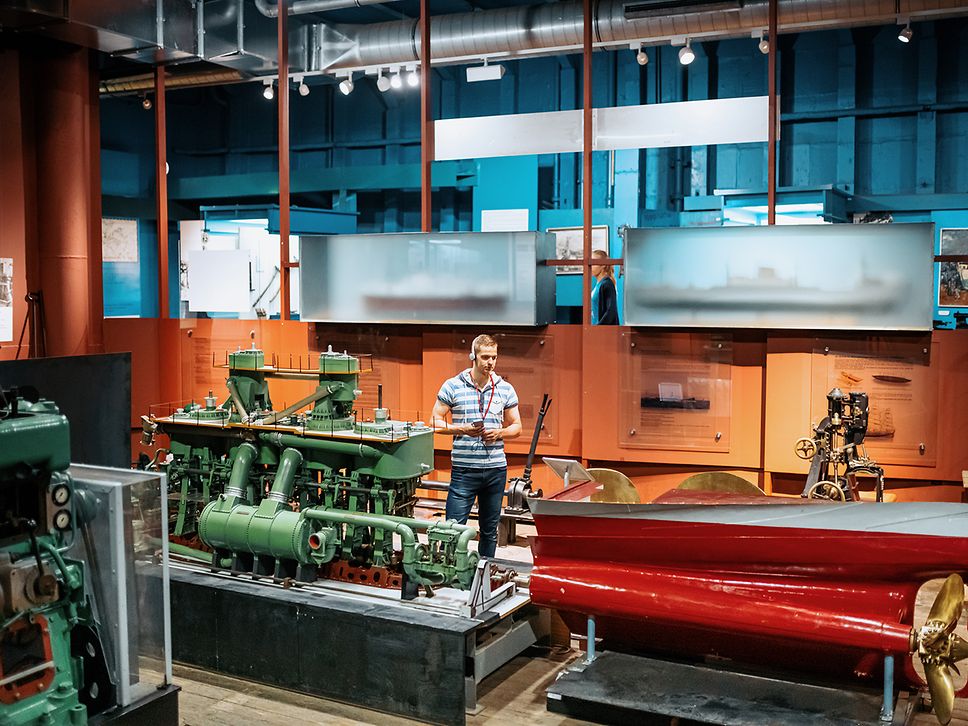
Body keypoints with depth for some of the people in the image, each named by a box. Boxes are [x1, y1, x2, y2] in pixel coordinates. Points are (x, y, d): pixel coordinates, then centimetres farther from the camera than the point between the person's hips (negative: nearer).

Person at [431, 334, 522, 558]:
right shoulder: (453, 386, -2)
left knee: (490, 530, 13)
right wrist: (463, 429, -15)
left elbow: (516, 427, 13)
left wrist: (499, 433, -8)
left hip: (496, 469, 3)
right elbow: (435, 422, 0)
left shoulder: (505, 389, 7)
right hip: (464, 468, -3)